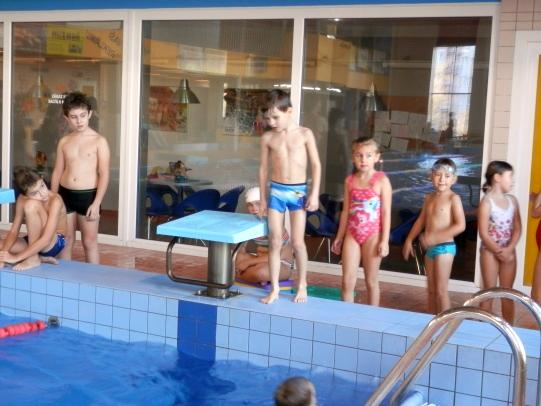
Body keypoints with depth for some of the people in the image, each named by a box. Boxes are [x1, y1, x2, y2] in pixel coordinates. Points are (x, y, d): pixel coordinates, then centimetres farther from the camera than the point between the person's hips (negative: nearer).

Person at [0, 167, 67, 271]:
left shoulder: (55, 200, -26)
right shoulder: (22, 199, -8)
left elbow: (46, 240, -31)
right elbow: (14, 231, -6)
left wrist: (16, 257, -32)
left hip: (54, 245, -7)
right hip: (33, 243, 7)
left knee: (31, 204, -28)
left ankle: (33, 258, -18)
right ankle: (42, 258, -4)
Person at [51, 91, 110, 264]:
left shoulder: (99, 141, -6)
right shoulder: (64, 141, 7)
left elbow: (104, 174, -8)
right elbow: (57, 172, 12)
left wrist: (96, 203, -14)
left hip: (88, 195, -4)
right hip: (65, 195, 4)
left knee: (89, 242, 3)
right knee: (65, 241, 11)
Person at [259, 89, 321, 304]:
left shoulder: (304, 134, -4)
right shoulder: (267, 137, 1)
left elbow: (316, 165, -1)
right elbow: (263, 168, 9)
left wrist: (314, 193, -7)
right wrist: (263, 199, 10)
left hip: (298, 191, -2)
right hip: (276, 191, 2)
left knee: (297, 242, 0)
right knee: (274, 242, 2)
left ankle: (302, 285, 18)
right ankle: (274, 288, 11)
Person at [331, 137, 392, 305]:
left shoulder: (381, 180, -6)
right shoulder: (349, 181, 5)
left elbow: (386, 212, -7)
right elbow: (346, 211, 11)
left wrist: (384, 240, -10)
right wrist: (339, 237, 12)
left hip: (372, 235, -3)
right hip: (352, 234, 3)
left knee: (371, 280, 7)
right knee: (347, 280, 1)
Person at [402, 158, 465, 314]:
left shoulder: (453, 198, -12)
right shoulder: (429, 198, 9)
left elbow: (461, 225, -20)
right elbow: (421, 220, 19)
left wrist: (435, 237, -23)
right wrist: (409, 239, 12)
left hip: (445, 248, -7)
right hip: (430, 248, 7)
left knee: (441, 290, -4)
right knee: (431, 289, 14)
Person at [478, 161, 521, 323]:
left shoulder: (512, 200, 6)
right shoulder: (486, 201, -10)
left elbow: (517, 228, 2)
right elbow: (483, 233, -14)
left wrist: (508, 250, -12)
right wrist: (499, 252, -15)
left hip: (508, 252, 5)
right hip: (490, 251, -5)